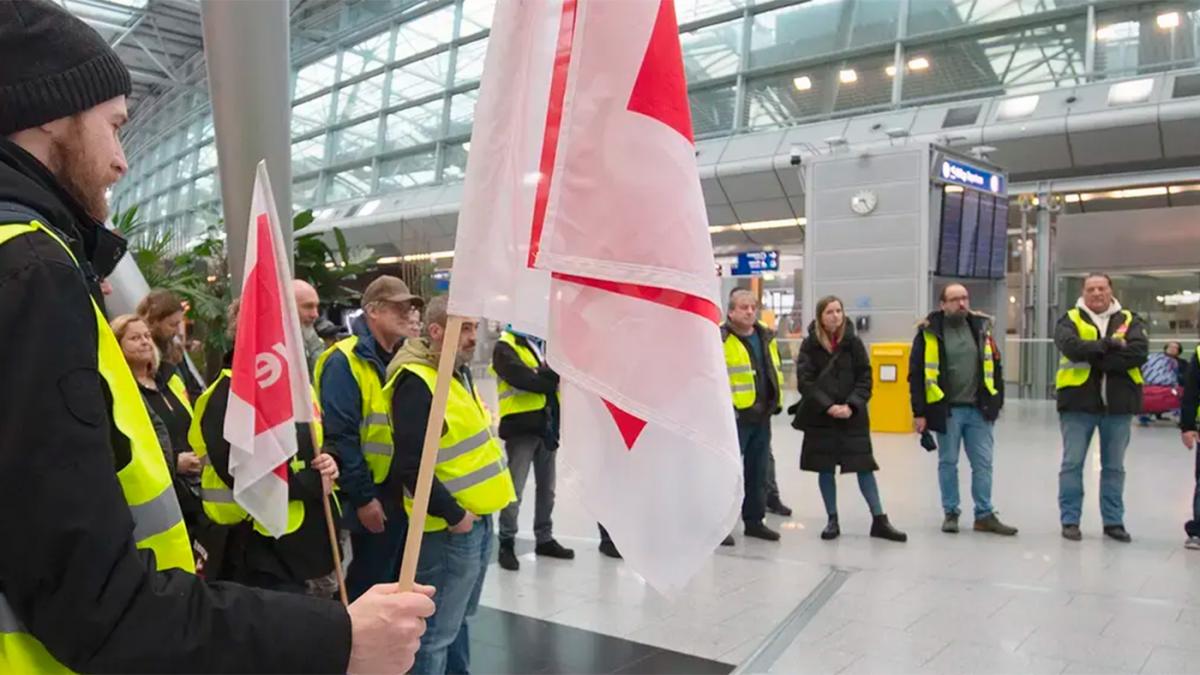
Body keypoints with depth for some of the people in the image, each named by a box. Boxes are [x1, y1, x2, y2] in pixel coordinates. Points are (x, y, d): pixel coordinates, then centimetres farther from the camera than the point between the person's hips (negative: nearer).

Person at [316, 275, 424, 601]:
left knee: (402, 581, 19)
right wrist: (363, 497, -19)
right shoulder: (346, 362, -15)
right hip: (376, 499, -8)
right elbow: (340, 436, -20)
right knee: (370, 585, 4)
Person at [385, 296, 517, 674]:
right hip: (450, 528, -9)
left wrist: (474, 512, 15)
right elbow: (411, 466, -26)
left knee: (458, 619, 23)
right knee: (437, 631, 3)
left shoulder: (458, 373, 11)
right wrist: (452, 514, -19)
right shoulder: (416, 382, -20)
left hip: (478, 519, 9)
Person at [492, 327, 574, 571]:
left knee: (547, 487, 15)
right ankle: (506, 543, 9)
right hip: (521, 426, -7)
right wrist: (551, 377, -11)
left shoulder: (546, 343, 17)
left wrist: (544, 375, -13)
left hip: (548, 425, 7)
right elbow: (523, 379, -20)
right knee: (515, 488, -3)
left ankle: (544, 539, 27)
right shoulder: (506, 346, -6)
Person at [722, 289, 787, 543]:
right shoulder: (720, 339, -11)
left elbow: (776, 371, 23)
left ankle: (754, 520, 27)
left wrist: (775, 400, 16)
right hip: (734, 416, -7)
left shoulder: (767, 337, 13)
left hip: (762, 416, 7)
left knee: (758, 472, 15)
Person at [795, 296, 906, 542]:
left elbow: (865, 378, 0)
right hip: (820, 416, 0)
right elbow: (805, 382, -7)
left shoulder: (853, 342, 2)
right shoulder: (810, 345, -1)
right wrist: (828, 406, -16)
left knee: (864, 467, 0)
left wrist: (851, 405, -14)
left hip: (852, 416, 0)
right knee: (825, 469, 6)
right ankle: (832, 521, 18)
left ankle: (879, 520, 9)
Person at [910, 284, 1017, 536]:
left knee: (983, 463, 6)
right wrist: (919, 412, -8)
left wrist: (996, 402, 8)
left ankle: (984, 515, 15)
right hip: (947, 410, -3)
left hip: (979, 410, 3)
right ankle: (951, 514, 19)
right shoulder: (929, 332, -5)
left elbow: (994, 367, 13)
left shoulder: (981, 327, 7)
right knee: (948, 463, 8)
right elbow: (916, 374, -5)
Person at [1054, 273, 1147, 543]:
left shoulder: (1129, 321, 7)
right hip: (1079, 403, -2)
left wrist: (1094, 356, -18)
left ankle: (1113, 521, 23)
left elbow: (1140, 352, -12)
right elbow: (1071, 346, -19)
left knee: (1114, 467, 12)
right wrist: (1109, 344, -16)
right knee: (1072, 464, 2)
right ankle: (1070, 521, 12)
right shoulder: (1070, 320, 2)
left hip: (1118, 404, 2)